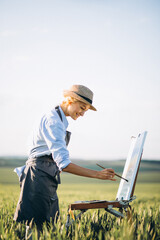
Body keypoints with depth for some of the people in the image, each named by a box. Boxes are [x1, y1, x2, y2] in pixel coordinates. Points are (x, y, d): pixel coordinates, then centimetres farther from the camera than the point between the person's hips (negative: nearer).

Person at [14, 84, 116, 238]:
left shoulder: (60, 120, 15)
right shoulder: (53, 121, -18)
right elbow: (63, 164, -26)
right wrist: (97, 174, -27)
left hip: (48, 181, 10)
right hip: (38, 178, -10)